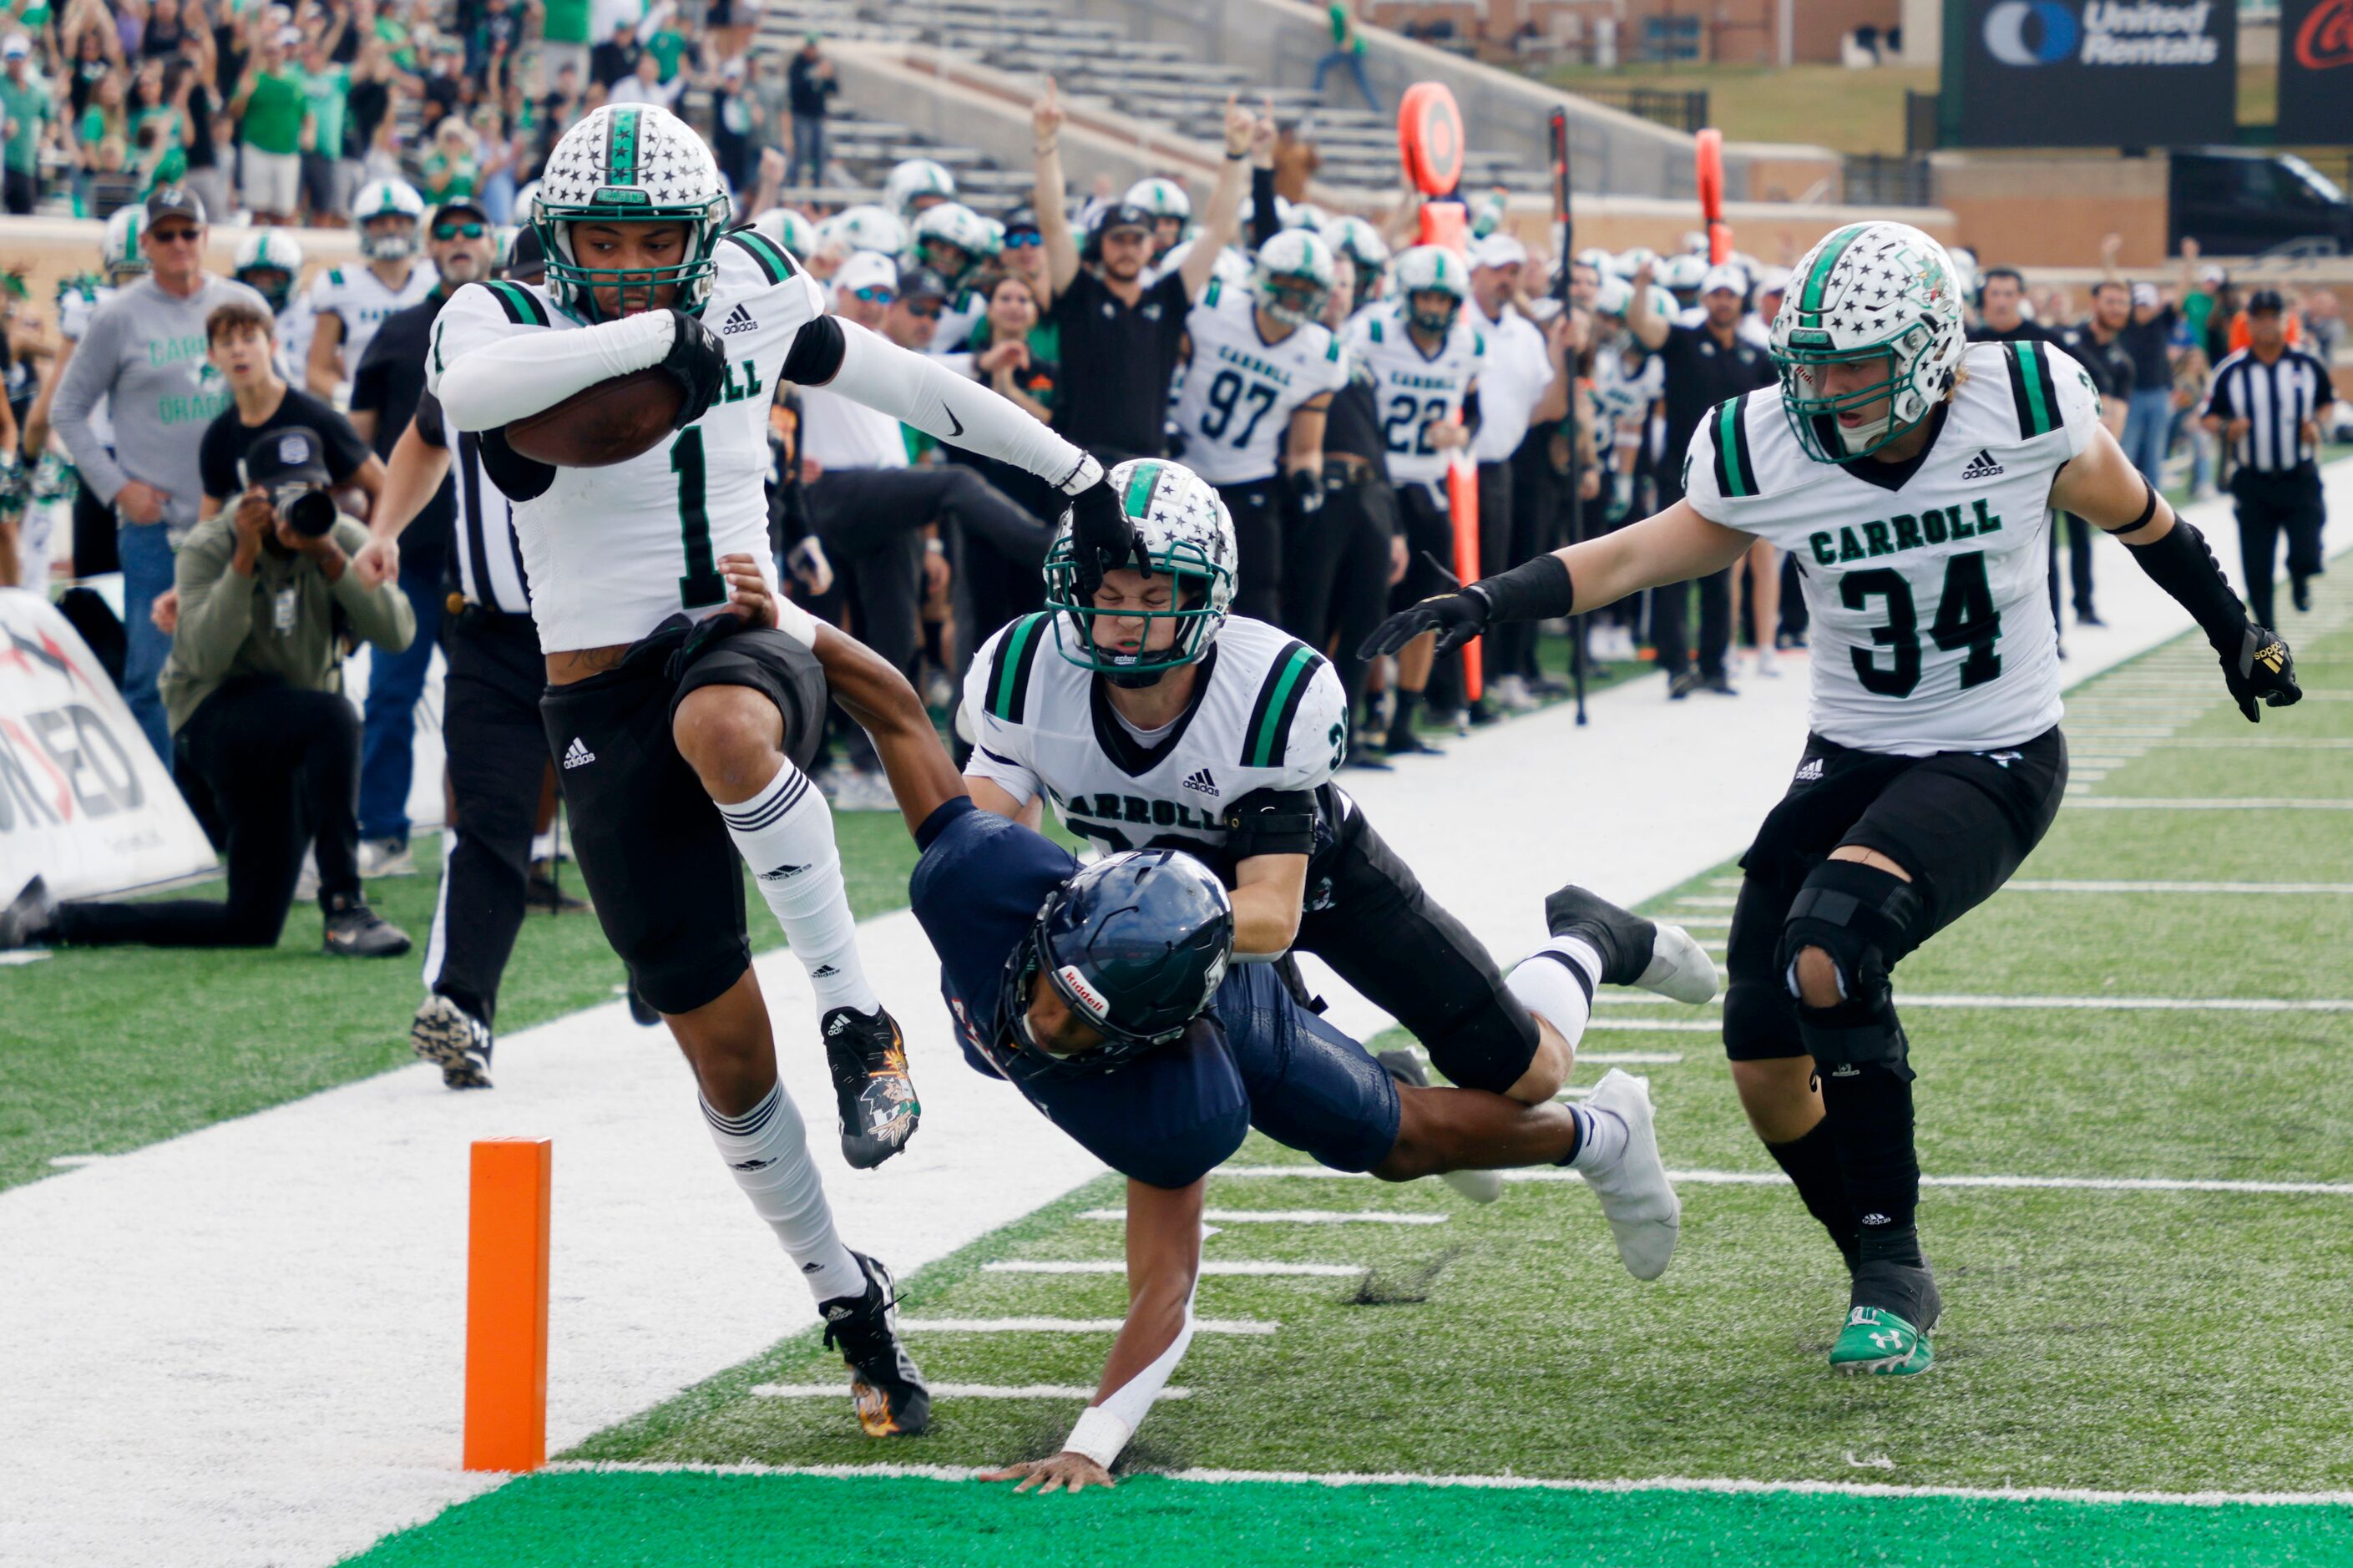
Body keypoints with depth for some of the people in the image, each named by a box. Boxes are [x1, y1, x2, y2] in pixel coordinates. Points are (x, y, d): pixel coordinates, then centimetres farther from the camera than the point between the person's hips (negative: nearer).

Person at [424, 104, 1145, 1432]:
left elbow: (894, 379, 18)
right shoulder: (505, 322, -6)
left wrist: (1072, 470, 22)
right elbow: (467, 387, -31)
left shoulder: (751, 291, 5)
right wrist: (651, 337, -32)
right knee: (725, 1046, 0)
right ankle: (850, 1303, 18)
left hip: (744, 643, 1)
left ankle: (859, 1016, -27)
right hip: (603, 701, 0)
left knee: (718, 726, -40)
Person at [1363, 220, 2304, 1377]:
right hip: (1850, 761, 5)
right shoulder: (1766, 454, -9)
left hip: (1993, 766, -4)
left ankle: (1894, 1271, -17)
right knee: (1770, 1073, -2)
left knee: (1828, 947, -30)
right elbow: (1641, 556, 6)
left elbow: (2136, 520, 3)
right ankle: (1889, 1281, 23)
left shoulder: (2026, 407, -15)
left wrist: (2237, 634, 18)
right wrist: (1489, 604, -5)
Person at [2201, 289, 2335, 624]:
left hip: (2300, 480, 0)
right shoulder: (2231, 371, -3)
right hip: (2252, 483, 0)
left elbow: (2326, 402, 15)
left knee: (2306, 556, -12)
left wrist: (2317, 426, -6)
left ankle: (2299, 580, 25)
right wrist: (2225, 429, -19)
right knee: (2257, 569, 3)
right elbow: (2209, 416, 3)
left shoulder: (2308, 366, 0)